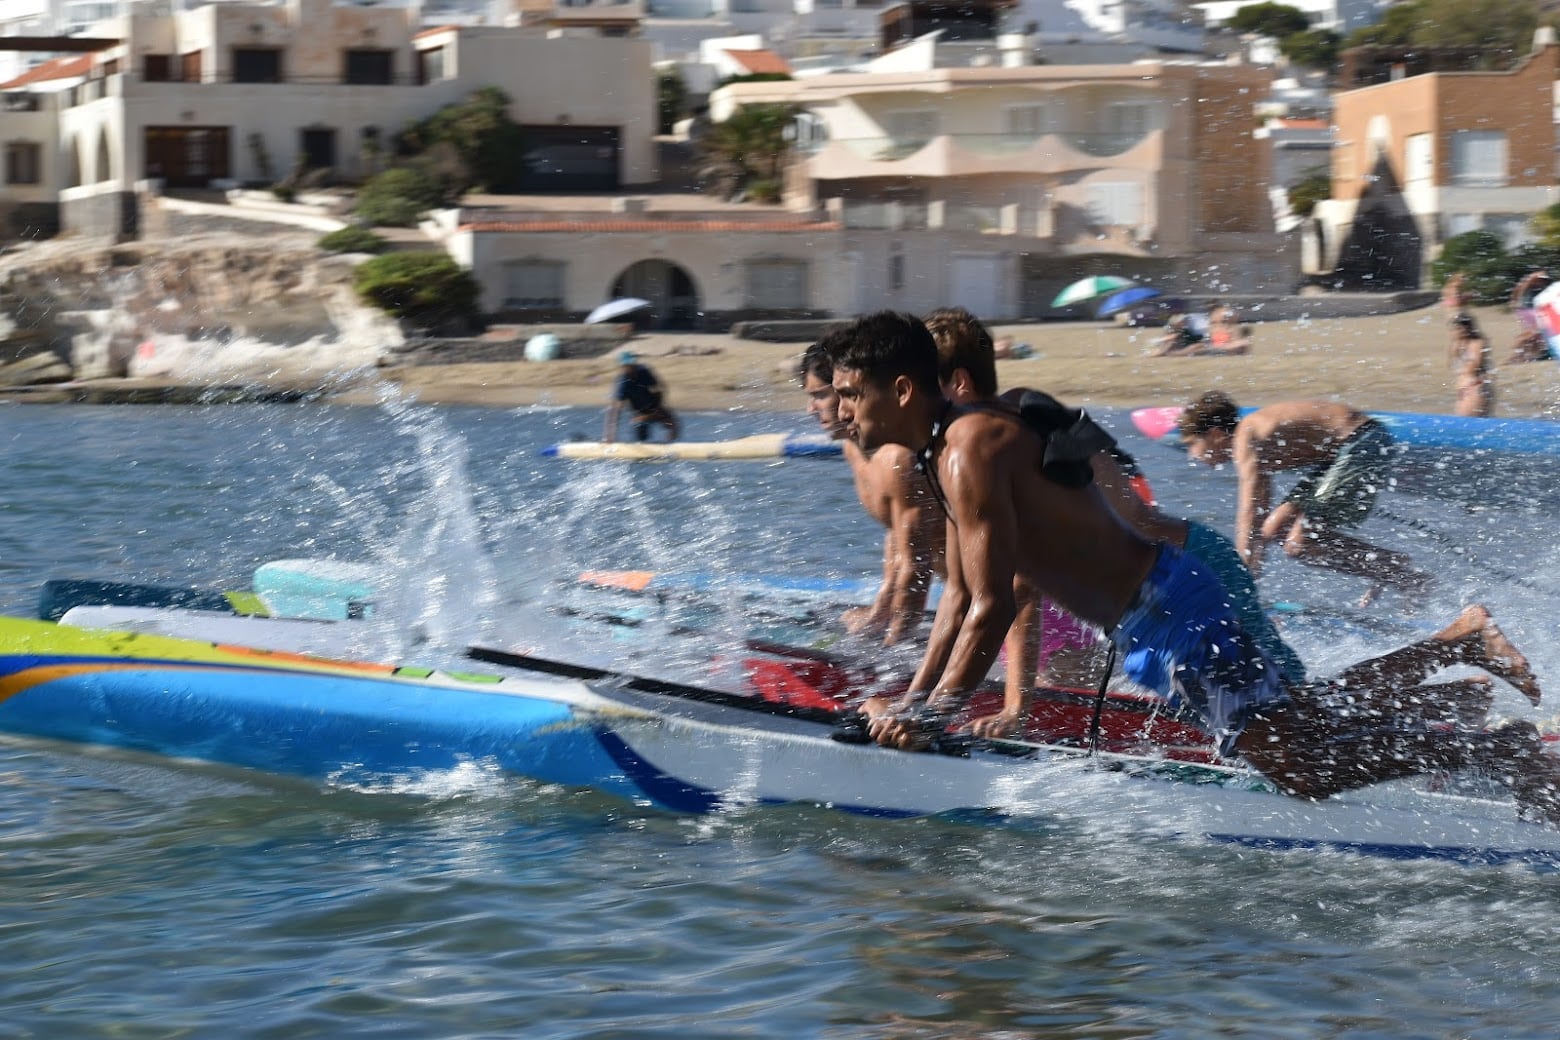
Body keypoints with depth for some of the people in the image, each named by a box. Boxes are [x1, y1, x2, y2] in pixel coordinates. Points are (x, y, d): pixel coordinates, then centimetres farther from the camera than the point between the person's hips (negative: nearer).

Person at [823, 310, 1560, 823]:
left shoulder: (971, 452, -18)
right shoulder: (945, 452, 13)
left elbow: (992, 610, -22)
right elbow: (959, 600, 19)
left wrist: (932, 718, -17)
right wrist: (912, 705, 14)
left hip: (1170, 611, -10)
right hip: (1157, 619, 10)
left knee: (1306, 768, -14)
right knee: (1301, 719, 20)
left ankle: (1494, 750, -5)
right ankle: (1461, 645, 27)